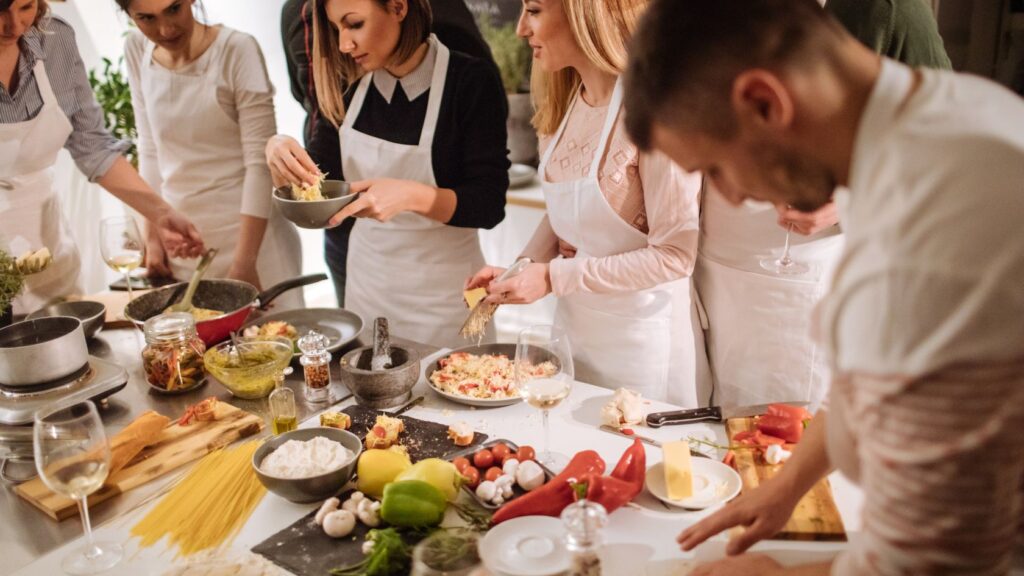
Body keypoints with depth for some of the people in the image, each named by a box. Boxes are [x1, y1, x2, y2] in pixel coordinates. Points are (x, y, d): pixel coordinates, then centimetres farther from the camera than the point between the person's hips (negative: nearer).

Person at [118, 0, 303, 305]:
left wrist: (244, 261, -18)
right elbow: (150, 148, 8)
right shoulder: (137, 50, 1)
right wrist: (153, 236, 6)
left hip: (246, 230, -4)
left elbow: (260, 161, -16)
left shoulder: (237, 51, -14)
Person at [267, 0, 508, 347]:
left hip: (442, 293, -4)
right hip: (365, 284, 5)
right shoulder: (350, 84, -2)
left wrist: (411, 195, -32)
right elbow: (315, 184, 5)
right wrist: (279, 155, -16)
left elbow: (489, 205, -17)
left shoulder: (471, 81, -16)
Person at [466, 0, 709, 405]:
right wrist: (520, 271, -4)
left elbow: (674, 256, -22)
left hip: (640, 342, -7)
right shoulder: (565, 101, 1)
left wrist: (554, 277, -22)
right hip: (573, 328, 7)